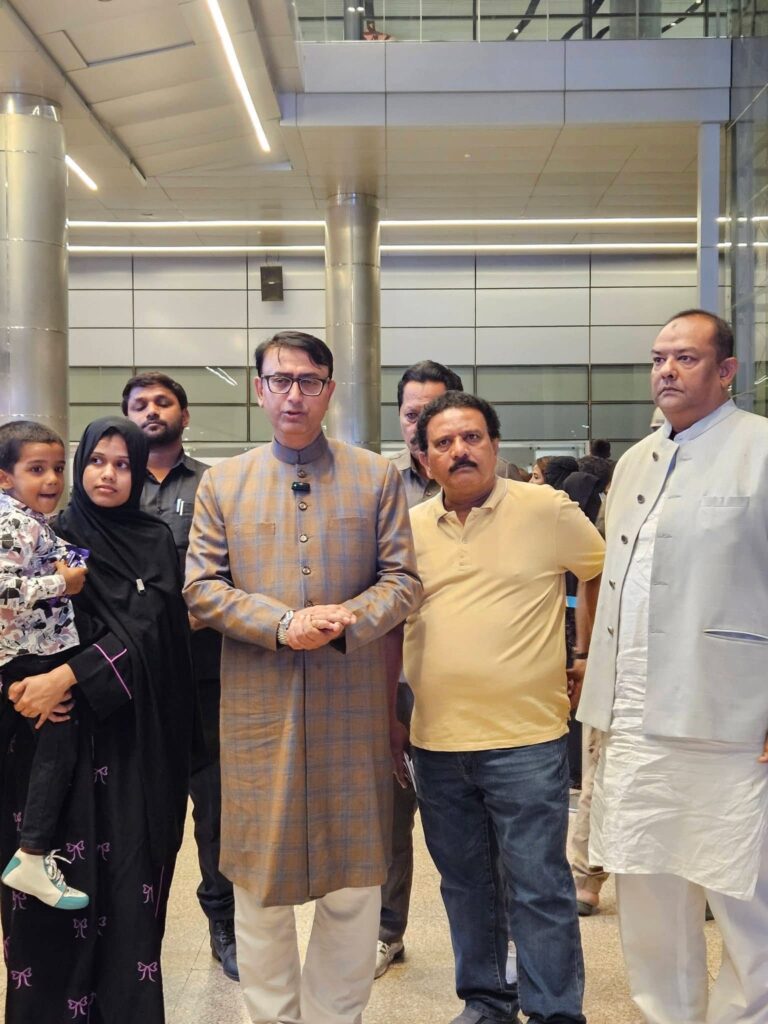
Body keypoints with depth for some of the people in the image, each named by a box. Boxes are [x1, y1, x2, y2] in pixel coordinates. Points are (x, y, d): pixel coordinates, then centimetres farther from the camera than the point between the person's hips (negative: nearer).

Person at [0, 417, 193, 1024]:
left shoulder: (155, 542, 4)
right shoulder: (54, 535, 4)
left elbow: (147, 627, -8)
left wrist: (70, 676, -20)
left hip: (134, 735, 0)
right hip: (59, 730, 0)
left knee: (131, 875, 0)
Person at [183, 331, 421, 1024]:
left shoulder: (377, 477, 7)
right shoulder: (221, 483, 8)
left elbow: (403, 579, 3)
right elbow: (202, 588, 1)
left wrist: (348, 620, -17)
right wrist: (284, 624, -14)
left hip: (354, 705, 0)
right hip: (258, 707, 0)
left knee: (354, 882, 7)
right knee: (259, 877, 9)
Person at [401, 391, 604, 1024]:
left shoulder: (547, 511, -6)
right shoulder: (410, 527, 6)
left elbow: (608, 575, 5)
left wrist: (594, 661, 6)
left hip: (526, 739, -4)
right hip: (436, 741, 4)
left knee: (539, 887, 3)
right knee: (464, 883, 16)